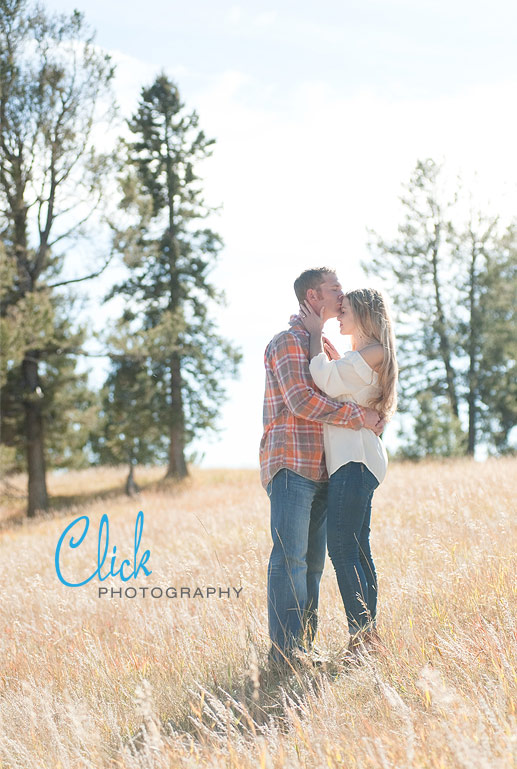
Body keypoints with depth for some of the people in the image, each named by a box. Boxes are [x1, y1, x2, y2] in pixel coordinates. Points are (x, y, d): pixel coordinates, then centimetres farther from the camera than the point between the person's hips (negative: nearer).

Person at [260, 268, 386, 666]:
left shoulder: (323, 346, 24)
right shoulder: (289, 342, -5)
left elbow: (342, 390, 37)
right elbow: (301, 400, -19)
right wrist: (359, 416, -16)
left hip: (321, 470, 9)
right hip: (291, 464, -9)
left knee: (313, 560, 7)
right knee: (290, 557, -11)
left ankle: (305, 644, 11)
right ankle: (285, 649, -10)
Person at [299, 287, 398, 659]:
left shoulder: (374, 352, -8)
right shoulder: (359, 356, 23)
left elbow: (327, 380, -16)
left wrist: (316, 334, -5)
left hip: (355, 460, -10)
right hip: (351, 460, 10)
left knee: (343, 549, -13)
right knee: (358, 550, 9)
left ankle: (363, 639, -13)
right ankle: (369, 636, 12)